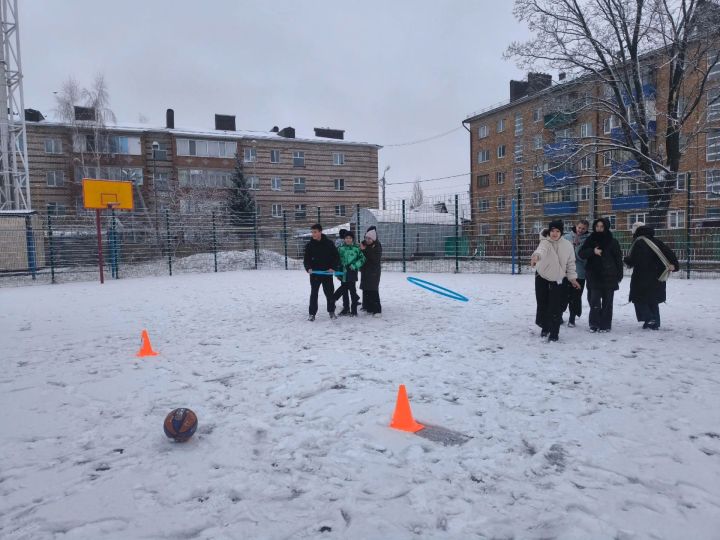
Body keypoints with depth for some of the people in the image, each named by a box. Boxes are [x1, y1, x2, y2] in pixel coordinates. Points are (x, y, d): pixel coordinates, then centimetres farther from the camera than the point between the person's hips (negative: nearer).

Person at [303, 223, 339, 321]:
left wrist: (333, 268, -10)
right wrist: (308, 268, -15)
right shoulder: (309, 245, 1)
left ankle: (331, 311, 24)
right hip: (314, 273, 1)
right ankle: (312, 313, 9)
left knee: (330, 292, 7)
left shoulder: (329, 243, -2)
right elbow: (306, 259, 4)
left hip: (327, 273, 0)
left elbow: (336, 257, 2)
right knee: (314, 293, 2)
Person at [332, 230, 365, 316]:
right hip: (343, 273, 4)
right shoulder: (340, 248, 6)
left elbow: (362, 259, -1)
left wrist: (354, 266, -12)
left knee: (352, 290, -3)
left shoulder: (357, 248, -3)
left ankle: (354, 311, 4)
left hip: (352, 273, -4)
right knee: (344, 291, 11)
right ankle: (346, 309, 23)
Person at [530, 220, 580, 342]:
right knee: (542, 305, 10)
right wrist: (536, 256, -65)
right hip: (542, 278, -1)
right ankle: (545, 327, 35)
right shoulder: (545, 242, -18)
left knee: (556, 308, -4)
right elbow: (541, 250, -43)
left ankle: (554, 333, 10)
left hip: (559, 280, 1)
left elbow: (570, 263, 5)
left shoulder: (567, 245, -6)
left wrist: (572, 278, 4)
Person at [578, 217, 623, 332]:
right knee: (594, 301, -7)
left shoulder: (612, 242, 2)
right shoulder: (590, 240, 6)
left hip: (609, 276, 0)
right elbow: (581, 253, -1)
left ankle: (605, 325, 12)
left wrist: (619, 275, 1)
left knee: (607, 302, 5)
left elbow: (618, 259, 4)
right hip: (594, 276, 0)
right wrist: (593, 251, -18)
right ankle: (594, 324, 1)